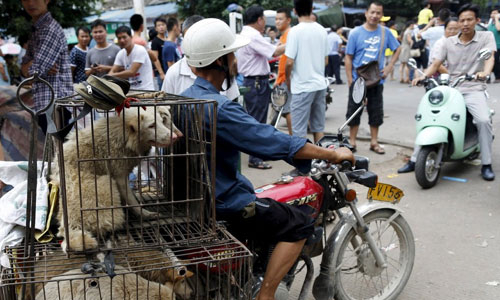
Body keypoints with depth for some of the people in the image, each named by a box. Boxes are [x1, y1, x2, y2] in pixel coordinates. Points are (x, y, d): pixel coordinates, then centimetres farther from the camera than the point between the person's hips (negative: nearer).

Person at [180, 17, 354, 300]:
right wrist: (333, 154, -12)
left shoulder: (186, 98, 5)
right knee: (300, 224, -5)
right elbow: (275, 142, -24)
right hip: (223, 205, -10)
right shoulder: (218, 107, -26)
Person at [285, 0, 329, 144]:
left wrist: (288, 78, 1)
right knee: (318, 127, 14)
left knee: (299, 131, 1)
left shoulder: (295, 31, -13)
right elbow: (326, 60, 12)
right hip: (320, 84, 6)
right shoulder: (321, 30, 6)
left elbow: (289, 62, -15)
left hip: (302, 87, -6)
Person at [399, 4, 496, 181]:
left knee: (483, 120, -28)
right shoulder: (449, 42, 8)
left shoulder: (486, 37, 2)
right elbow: (436, 64, 5)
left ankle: (486, 164, -11)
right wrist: (423, 76, -15)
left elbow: (490, 57, -14)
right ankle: (414, 160, 2)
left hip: (473, 89, -3)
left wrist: (485, 72, -37)